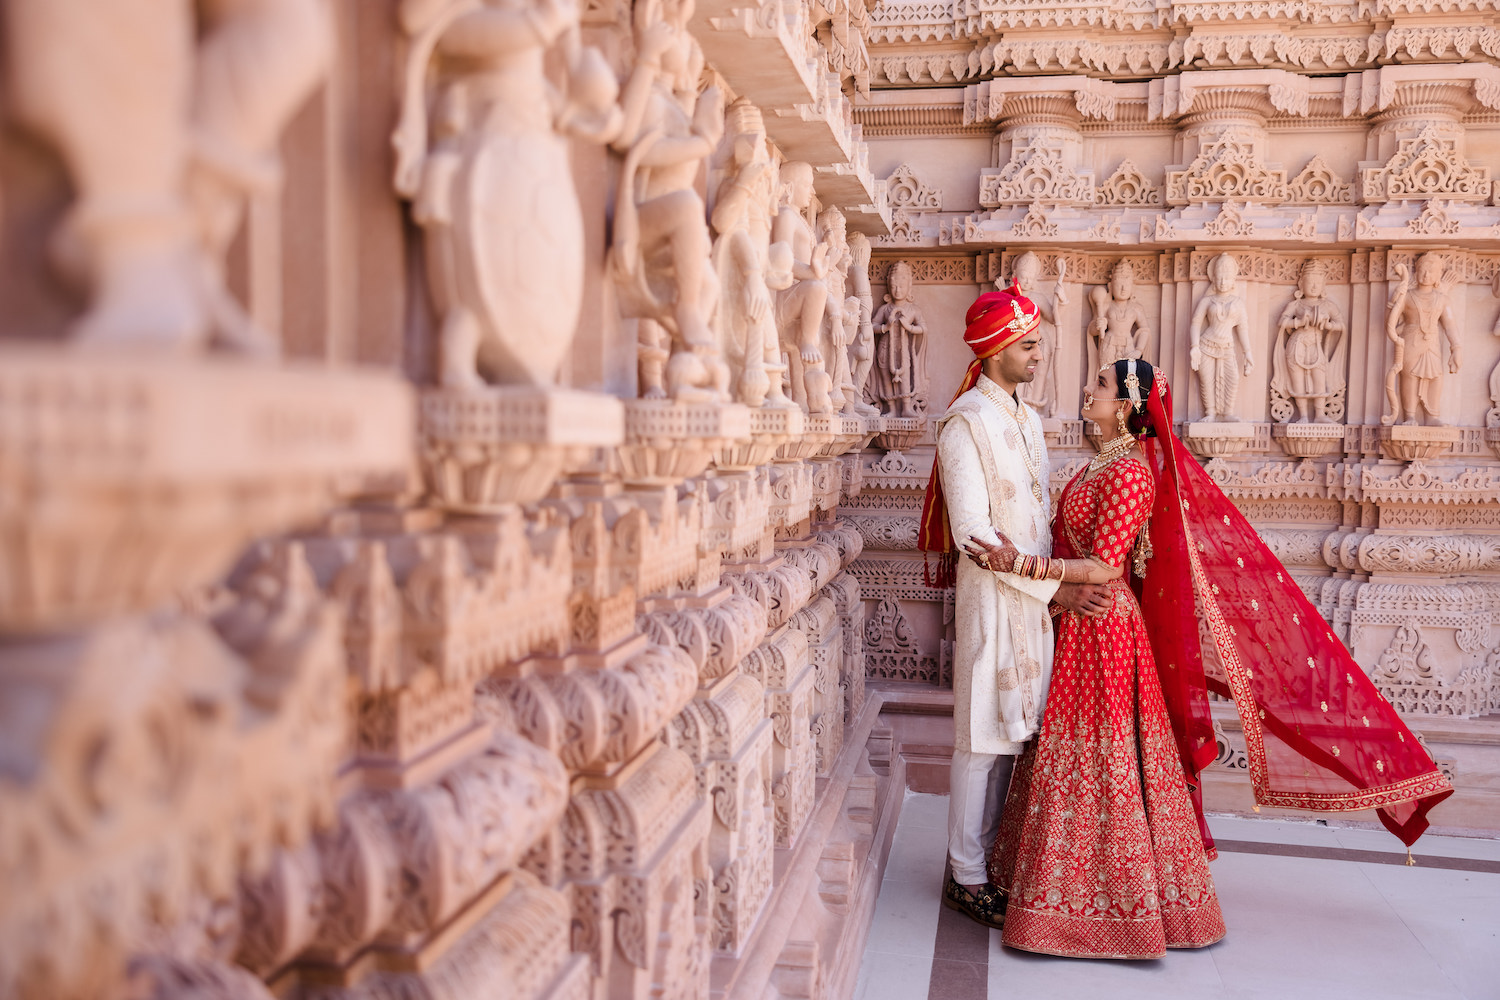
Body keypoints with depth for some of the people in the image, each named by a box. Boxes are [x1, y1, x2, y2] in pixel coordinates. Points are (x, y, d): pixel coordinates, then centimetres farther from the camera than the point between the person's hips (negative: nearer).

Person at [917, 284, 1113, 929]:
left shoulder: (1026, 420, 15)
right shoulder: (966, 421, -12)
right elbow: (973, 534, -18)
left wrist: (1062, 579, 5)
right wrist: (1056, 588, -18)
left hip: (1032, 597, 8)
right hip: (990, 596, -8)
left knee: (1011, 730, 13)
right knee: (983, 735, -1)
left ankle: (985, 855, 26)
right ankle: (966, 877, 11)